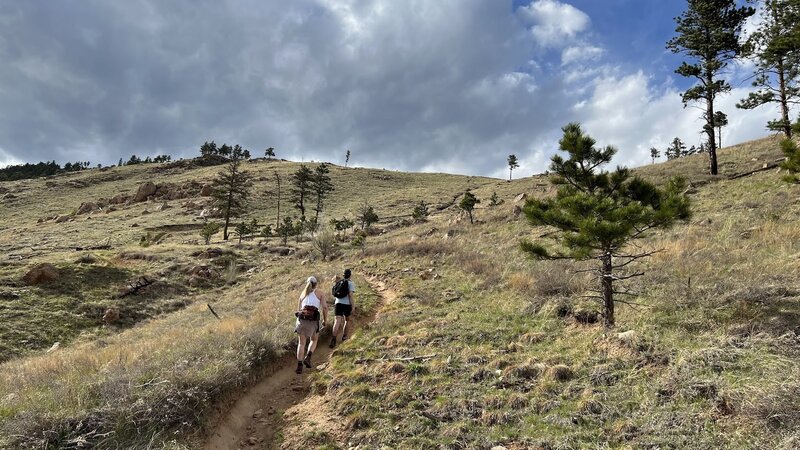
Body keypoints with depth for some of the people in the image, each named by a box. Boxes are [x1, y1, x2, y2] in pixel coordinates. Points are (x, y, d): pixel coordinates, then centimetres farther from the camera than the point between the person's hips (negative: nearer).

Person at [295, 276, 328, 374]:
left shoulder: (303, 293, 20)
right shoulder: (320, 293, 11)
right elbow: (325, 307, -1)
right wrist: (325, 320, 10)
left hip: (301, 318, 2)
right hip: (313, 320, -2)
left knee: (301, 343, 13)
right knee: (314, 340, 22)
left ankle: (299, 366, 4)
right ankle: (308, 358, 1)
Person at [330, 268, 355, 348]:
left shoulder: (339, 283, 16)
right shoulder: (351, 283, -2)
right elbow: (350, 295, -12)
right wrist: (353, 307, -13)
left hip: (338, 304, 3)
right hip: (347, 305, -3)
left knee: (337, 321, -9)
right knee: (347, 320, 22)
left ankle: (334, 338, -28)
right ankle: (344, 336, 29)